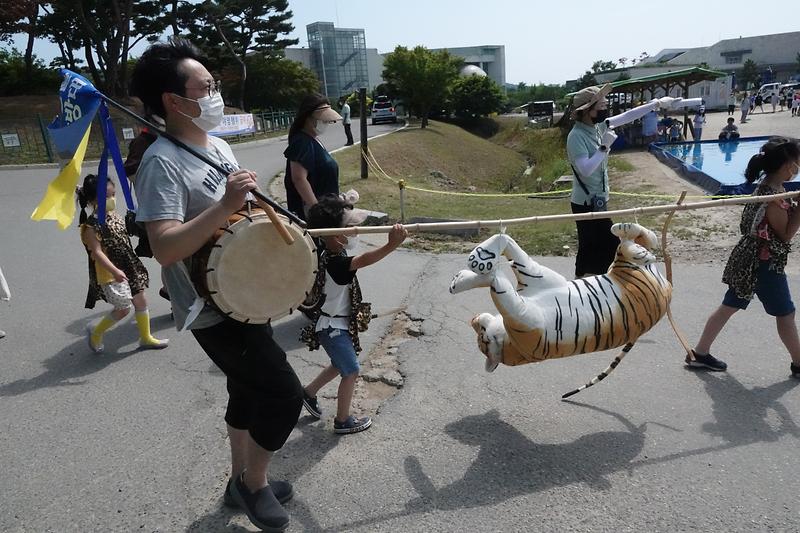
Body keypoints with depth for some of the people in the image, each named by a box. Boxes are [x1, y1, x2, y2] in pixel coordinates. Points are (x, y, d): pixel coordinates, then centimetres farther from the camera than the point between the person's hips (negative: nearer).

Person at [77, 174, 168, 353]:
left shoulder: (113, 216, 5)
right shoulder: (91, 226, -18)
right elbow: (97, 253, -25)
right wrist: (115, 271, -35)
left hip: (128, 268, 8)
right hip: (110, 273, -8)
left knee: (140, 300, 12)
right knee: (123, 307, -3)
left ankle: (146, 337, 27)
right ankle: (95, 332, 23)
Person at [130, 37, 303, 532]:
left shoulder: (218, 145, 8)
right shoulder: (162, 163, -20)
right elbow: (165, 249, -30)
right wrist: (225, 206, -36)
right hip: (214, 312, -9)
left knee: (250, 390, 20)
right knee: (285, 393, -6)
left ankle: (243, 481, 41)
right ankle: (254, 482, 20)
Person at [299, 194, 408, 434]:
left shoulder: (330, 252, -4)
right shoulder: (334, 262, -34)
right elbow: (362, 261, -54)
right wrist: (391, 245, -65)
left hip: (337, 323, 10)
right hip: (333, 327, -10)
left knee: (340, 365, 27)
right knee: (351, 371, 6)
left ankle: (309, 392, 44)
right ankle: (343, 420, 23)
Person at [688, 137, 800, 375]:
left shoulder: (767, 185, 5)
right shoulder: (773, 197, -24)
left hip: (749, 261, 9)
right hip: (765, 264, -9)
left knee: (729, 306, 13)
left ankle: (700, 353, 18)